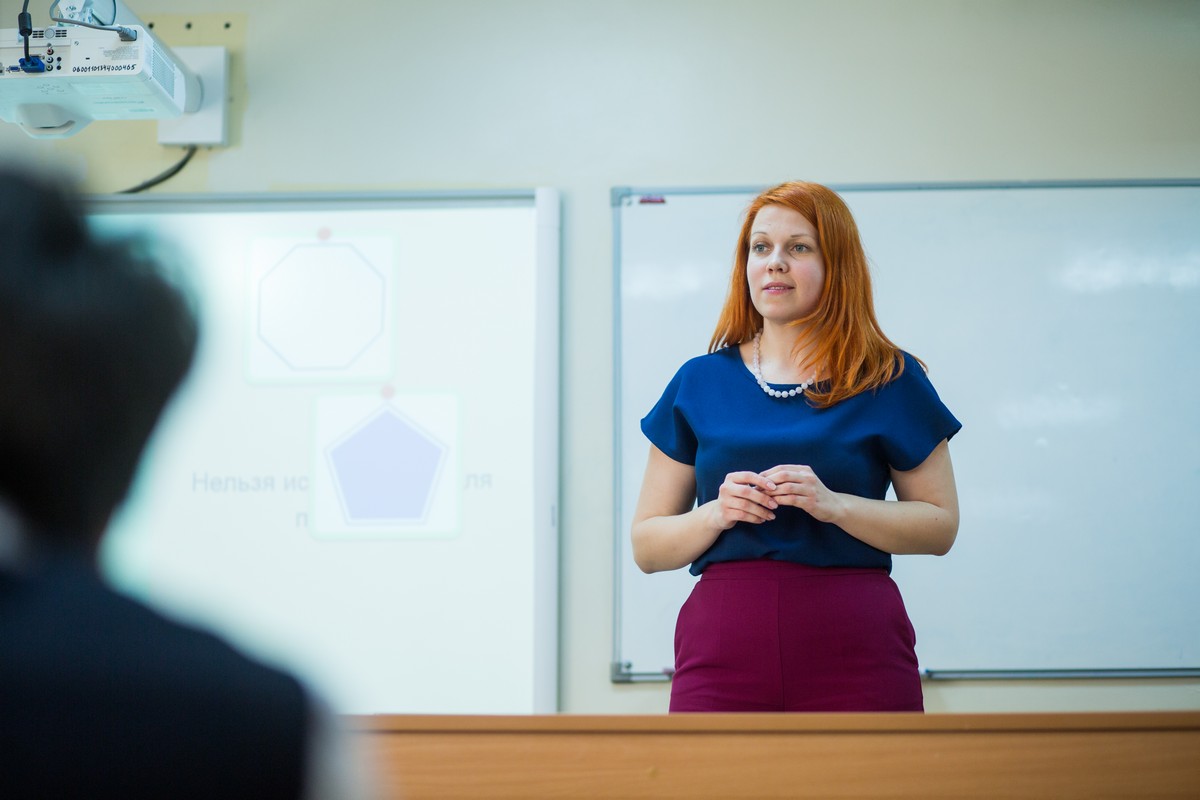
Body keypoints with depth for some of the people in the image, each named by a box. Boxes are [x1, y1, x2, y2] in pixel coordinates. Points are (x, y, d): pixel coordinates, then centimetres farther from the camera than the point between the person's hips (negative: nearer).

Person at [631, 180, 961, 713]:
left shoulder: (889, 380, 6)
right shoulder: (700, 383, 11)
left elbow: (941, 526, 3)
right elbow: (646, 546, 10)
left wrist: (834, 505, -11)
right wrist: (717, 513, -9)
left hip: (854, 649, -1)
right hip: (724, 644, 1)